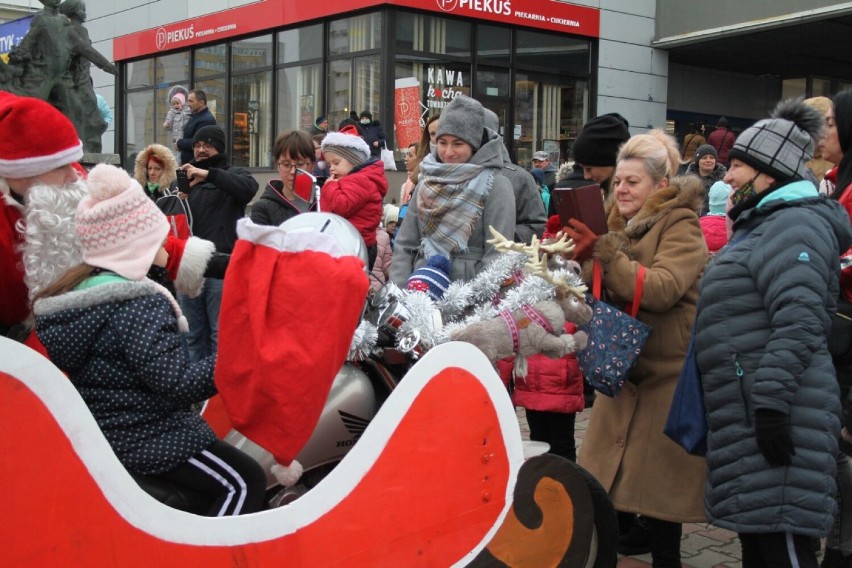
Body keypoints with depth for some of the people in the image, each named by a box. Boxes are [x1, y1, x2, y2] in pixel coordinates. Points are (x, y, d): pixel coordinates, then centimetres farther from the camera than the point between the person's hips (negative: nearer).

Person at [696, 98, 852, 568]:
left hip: (773, 413, -11)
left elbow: (798, 324, -23)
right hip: (750, 410, 11)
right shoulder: (763, 225, 22)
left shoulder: (793, 225, -11)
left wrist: (771, 402, -27)